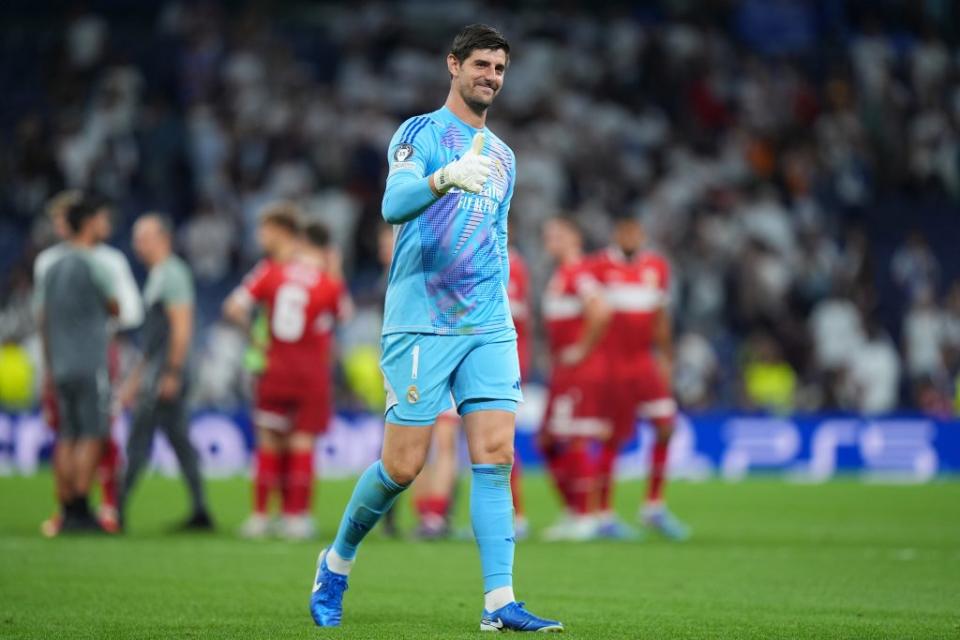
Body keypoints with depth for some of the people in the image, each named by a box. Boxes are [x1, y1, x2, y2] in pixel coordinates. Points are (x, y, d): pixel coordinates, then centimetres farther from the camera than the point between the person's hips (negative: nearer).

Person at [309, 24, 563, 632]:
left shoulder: (502, 156, 18)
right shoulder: (420, 133, -2)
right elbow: (394, 204, -20)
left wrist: (499, 310, 17)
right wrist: (444, 178, -40)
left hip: (489, 328, 5)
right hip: (420, 325, -5)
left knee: (496, 457, -7)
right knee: (402, 467, -3)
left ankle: (500, 604, -10)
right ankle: (336, 563, 21)